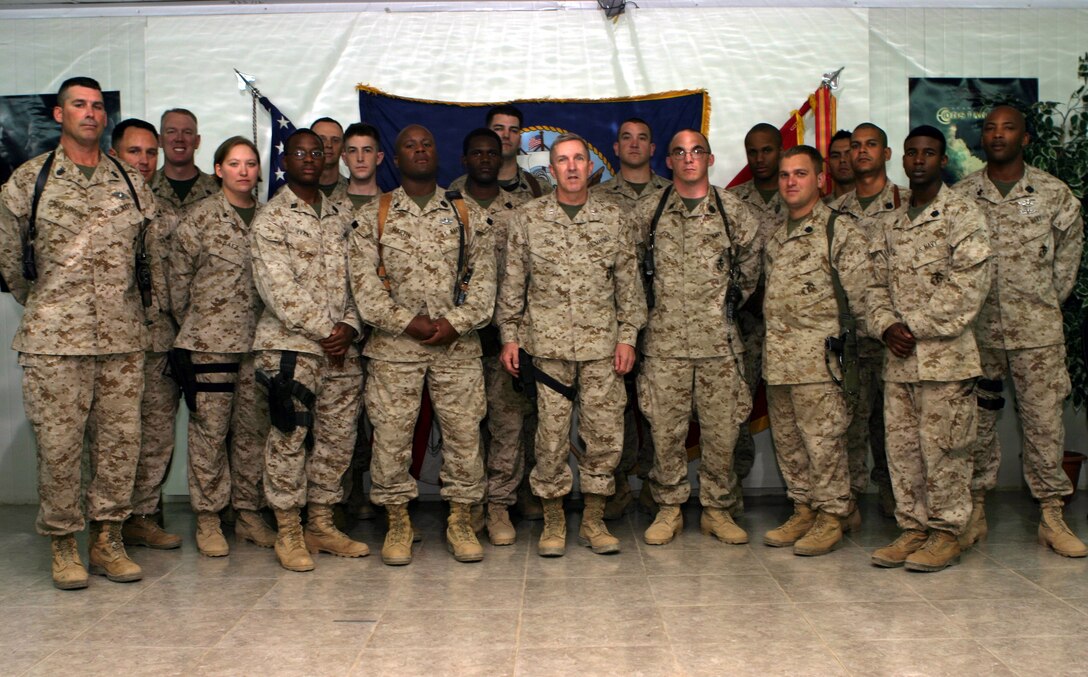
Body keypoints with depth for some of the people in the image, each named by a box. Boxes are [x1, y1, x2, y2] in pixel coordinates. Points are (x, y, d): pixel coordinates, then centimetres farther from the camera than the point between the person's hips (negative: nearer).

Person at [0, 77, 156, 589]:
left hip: (123, 336, 3)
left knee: (121, 441, 5)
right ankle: (62, 544, 14)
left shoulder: (131, 182, 10)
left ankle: (108, 538, 18)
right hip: (54, 338, -2)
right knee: (58, 444, 0)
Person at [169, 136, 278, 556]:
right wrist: (193, 325, 6)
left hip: (258, 341, 4)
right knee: (209, 428, 1)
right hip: (209, 341, -4)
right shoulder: (199, 218, -2)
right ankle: (208, 520, 12)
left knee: (253, 428, 8)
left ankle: (249, 514, 20)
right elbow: (178, 278, 2)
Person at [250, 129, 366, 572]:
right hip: (290, 344, -5)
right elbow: (280, 289, -11)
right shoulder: (270, 219, -2)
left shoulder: (341, 218, 15)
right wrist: (325, 330, -14)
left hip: (341, 346, 6)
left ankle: (322, 525, 21)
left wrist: (350, 326, -5)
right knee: (290, 437, -2)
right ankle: (288, 532, 9)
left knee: (338, 436, 9)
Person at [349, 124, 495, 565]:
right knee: (391, 435, 1)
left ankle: (461, 521, 17)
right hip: (393, 346, -1)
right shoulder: (372, 217, 6)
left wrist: (456, 321, -10)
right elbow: (364, 283, -2)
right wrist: (408, 322, -12)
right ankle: (397, 523, 17)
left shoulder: (468, 214, 9)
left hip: (458, 344, 1)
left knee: (464, 431, 3)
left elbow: (484, 277, 3)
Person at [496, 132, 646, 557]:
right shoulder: (529, 219, 5)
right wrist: (510, 336, 1)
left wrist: (628, 336, 3)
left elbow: (629, 283, 9)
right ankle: (553, 521, 17)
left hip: (602, 344, 2)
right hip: (547, 343, -1)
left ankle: (593, 520, 18)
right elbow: (512, 283, 6)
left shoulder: (612, 219, 8)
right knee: (551, 435, 2)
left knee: (606, 433, 3)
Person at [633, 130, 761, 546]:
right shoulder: (647, 213, 5)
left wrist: (730, 301, 11)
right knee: (665, 430, 4)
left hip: (719, 340, 0)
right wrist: (654, 305, 11)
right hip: (664, 340, 0)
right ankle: (669, 509, 19)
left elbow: (752, 266, 14)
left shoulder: (734, 211, 5)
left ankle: (717, 509, 20)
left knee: (721, 430, 5)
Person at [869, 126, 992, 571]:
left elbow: (967, 289, -12)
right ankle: (912, 528, 21)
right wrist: (886, 326, -6)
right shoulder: (892, 223, 16)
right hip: (898, 359, 6)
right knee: (902, 448, 9)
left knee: (942, 449, 0)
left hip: (945, 355, -6)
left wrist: (914, 327, -14)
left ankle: (947, 533, 13)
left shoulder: (963, 216, -3)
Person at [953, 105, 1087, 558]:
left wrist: (1049, 300, 9)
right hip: (977, 327, 1)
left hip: (1037, 327, 0)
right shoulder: (960, 196, 3)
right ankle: (974, 510, 17)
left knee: (1044, 419, 1)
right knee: (976, 420, 6)